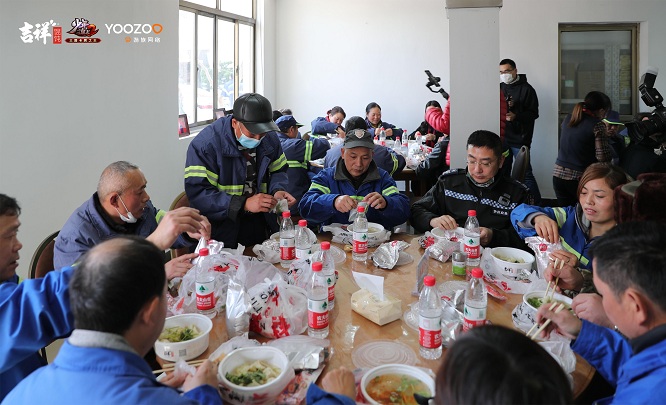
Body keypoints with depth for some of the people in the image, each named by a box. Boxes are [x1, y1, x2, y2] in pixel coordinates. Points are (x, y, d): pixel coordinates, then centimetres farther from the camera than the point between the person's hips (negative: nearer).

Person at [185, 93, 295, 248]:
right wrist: (245, 204, -28)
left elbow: (278, 171, 17)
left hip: (262, 225, 4)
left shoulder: (270, 138, 4)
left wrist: (277, 190, -7)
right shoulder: (205, 144, -15)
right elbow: (197, 192, -21)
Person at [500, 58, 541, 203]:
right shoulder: (500, 87, 12)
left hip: (519, 138, -5)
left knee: (525, 173, -4)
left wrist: (516, 116, -22)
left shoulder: (526, 89, -3)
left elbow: (533, 113, -7)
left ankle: (536, 204, 6)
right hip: (502, 137, 5)